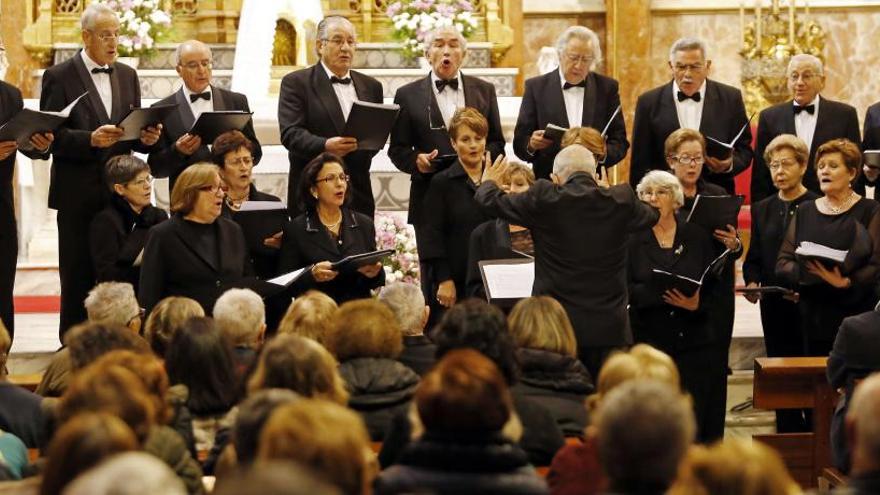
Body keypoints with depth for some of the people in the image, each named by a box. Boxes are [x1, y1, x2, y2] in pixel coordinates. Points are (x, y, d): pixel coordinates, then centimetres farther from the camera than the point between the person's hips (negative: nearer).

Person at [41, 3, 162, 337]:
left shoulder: (128, 76, 12)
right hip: (78, 194, -4)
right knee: (78, 275, 1)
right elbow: (50, 136, -9)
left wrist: (146, 138, -8)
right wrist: (90, 139, -23)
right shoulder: (59, 77, -3)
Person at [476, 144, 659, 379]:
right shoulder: (621, 201, -3)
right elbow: (651, 215, 20)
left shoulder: (543, 199, -9)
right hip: (609, 328, 1)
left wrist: (488, 182, 30)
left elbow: (490, 201, 6)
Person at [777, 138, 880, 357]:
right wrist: (807, 271, -12)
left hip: (856, 316, -3)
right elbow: (782, 263, 7)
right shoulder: (805, 212, 14)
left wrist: (847, 282, -23)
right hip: (813, 316, 3)